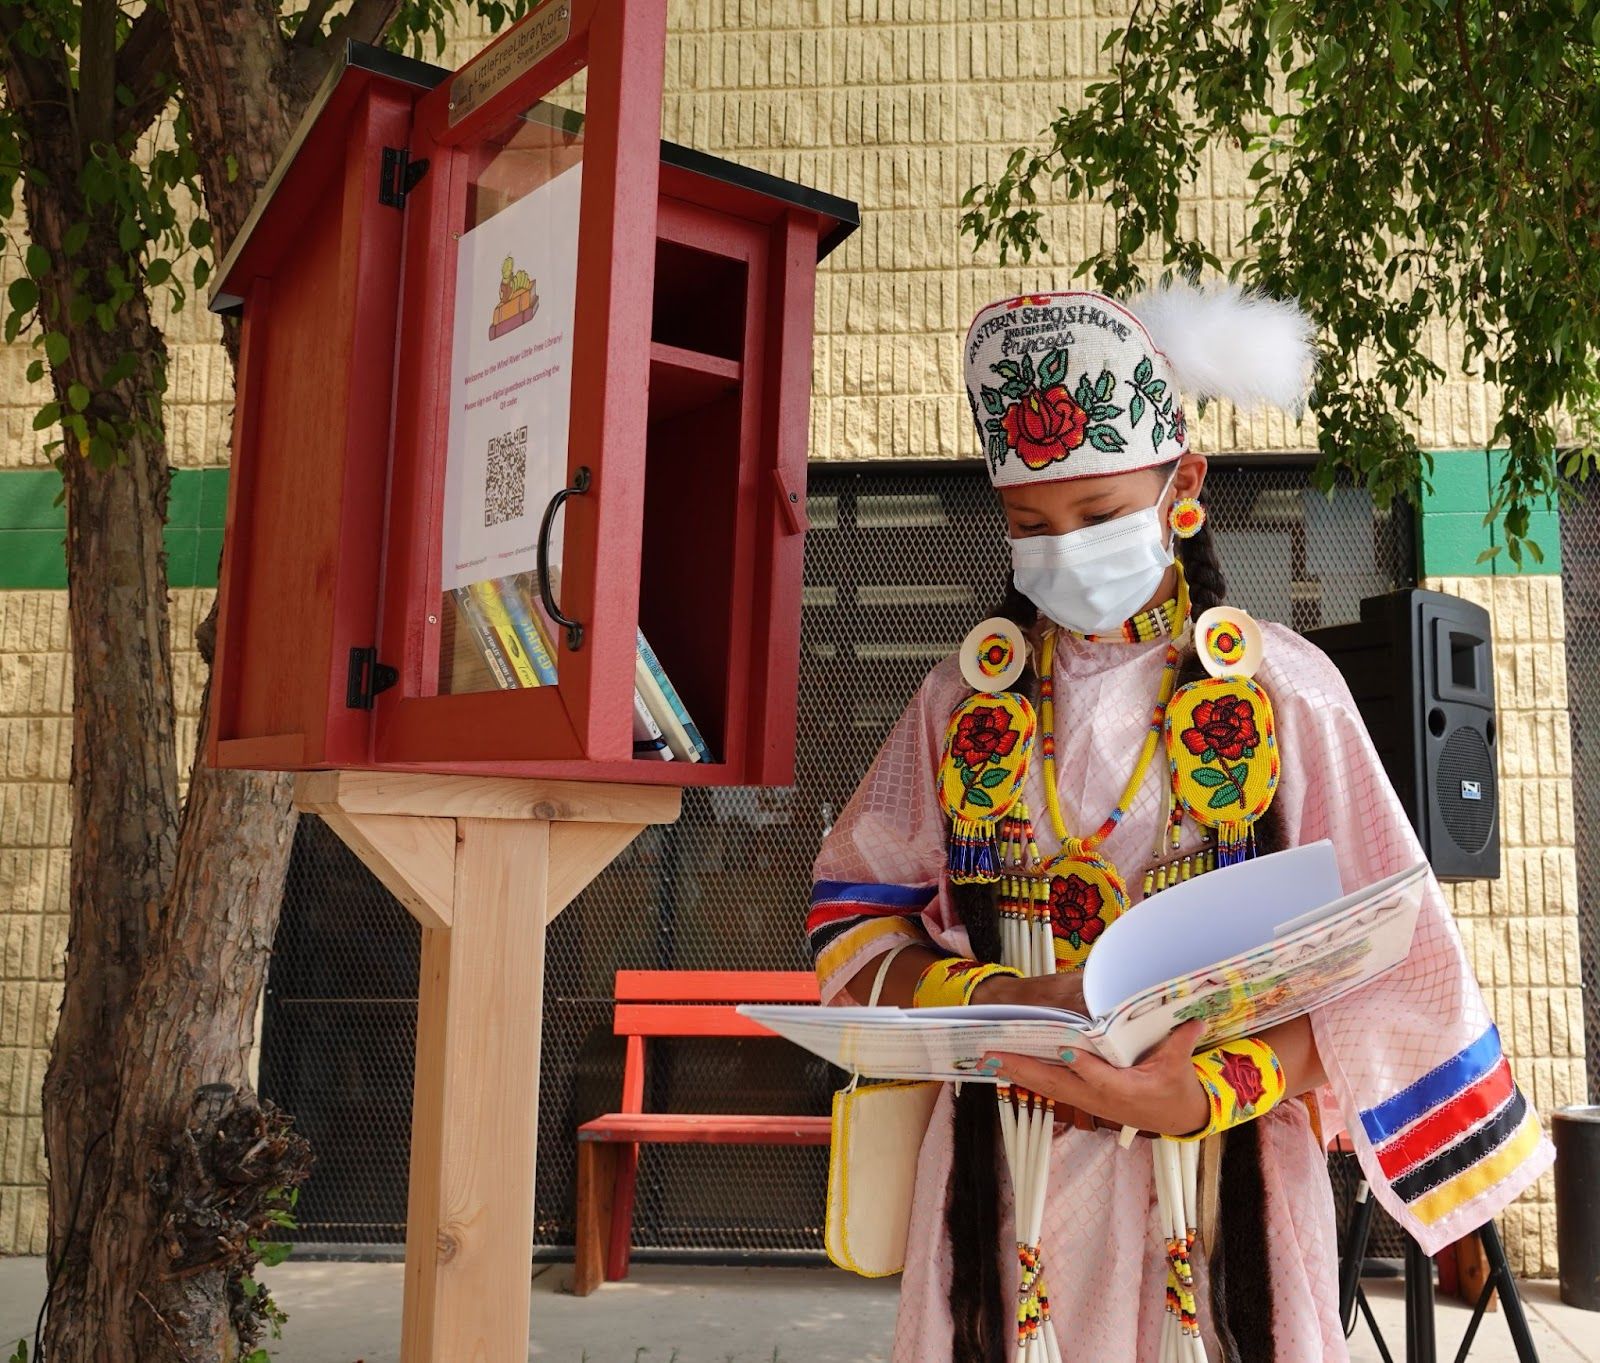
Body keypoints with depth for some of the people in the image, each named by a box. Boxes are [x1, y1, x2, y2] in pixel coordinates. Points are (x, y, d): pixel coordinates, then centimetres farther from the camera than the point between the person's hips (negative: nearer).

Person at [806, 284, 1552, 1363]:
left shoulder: (1279, 689, -4)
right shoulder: (970, 695, 2)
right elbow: (855, 912, 4)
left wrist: (1209, 1094, -21)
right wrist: (983, 1000, -15)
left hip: (1222, 1178, -1)